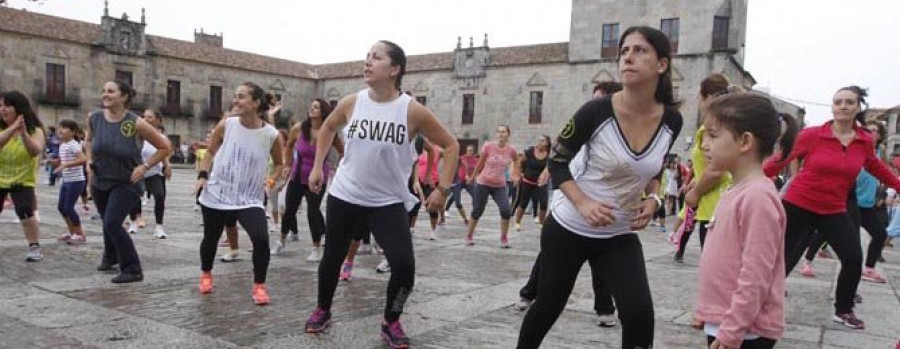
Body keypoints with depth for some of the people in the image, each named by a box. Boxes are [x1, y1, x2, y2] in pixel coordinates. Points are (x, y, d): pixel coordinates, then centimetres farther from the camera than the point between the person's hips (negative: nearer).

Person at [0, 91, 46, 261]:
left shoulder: (34, 130, -13)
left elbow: (36, 151, -29)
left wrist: (23, 133, -41)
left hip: (22, 180, -3)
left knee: (25, 212, -21)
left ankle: (34, 247, -8)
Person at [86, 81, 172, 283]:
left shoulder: (136, 123, -19)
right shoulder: (94, 118, -6)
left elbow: (165, 147, -11)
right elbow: (88, 139, 18)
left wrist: (145, 166, -15)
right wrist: (89, 159, 4)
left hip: (126, 184, -5)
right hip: (100, 182, 5)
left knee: (112, 224, -18)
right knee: (107, 223, 22)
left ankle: (133, 270, -6)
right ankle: (110, 257, 50)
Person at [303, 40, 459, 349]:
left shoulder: (413, 111, -13)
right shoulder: (351, 103, -4)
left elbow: (450, 145, -4)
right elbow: (327, 128, 18)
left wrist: (442, 188, -10)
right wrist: (317, 167, 12)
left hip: (388, 202, -2)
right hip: (344, 196, 3)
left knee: (404, 266, -13)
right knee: (332, 257, 13)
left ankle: (391, 323, 14)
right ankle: (323, 310, 41)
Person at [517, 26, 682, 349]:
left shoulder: (671, 121, -7)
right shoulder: (597, 111, -20)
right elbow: (557, 162, -9)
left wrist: (652, 198, -8)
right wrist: (583, 204, -24)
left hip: (620, 236, 3)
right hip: (568, 227, -2)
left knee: (639, 313, -13)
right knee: (547, 307, 12)